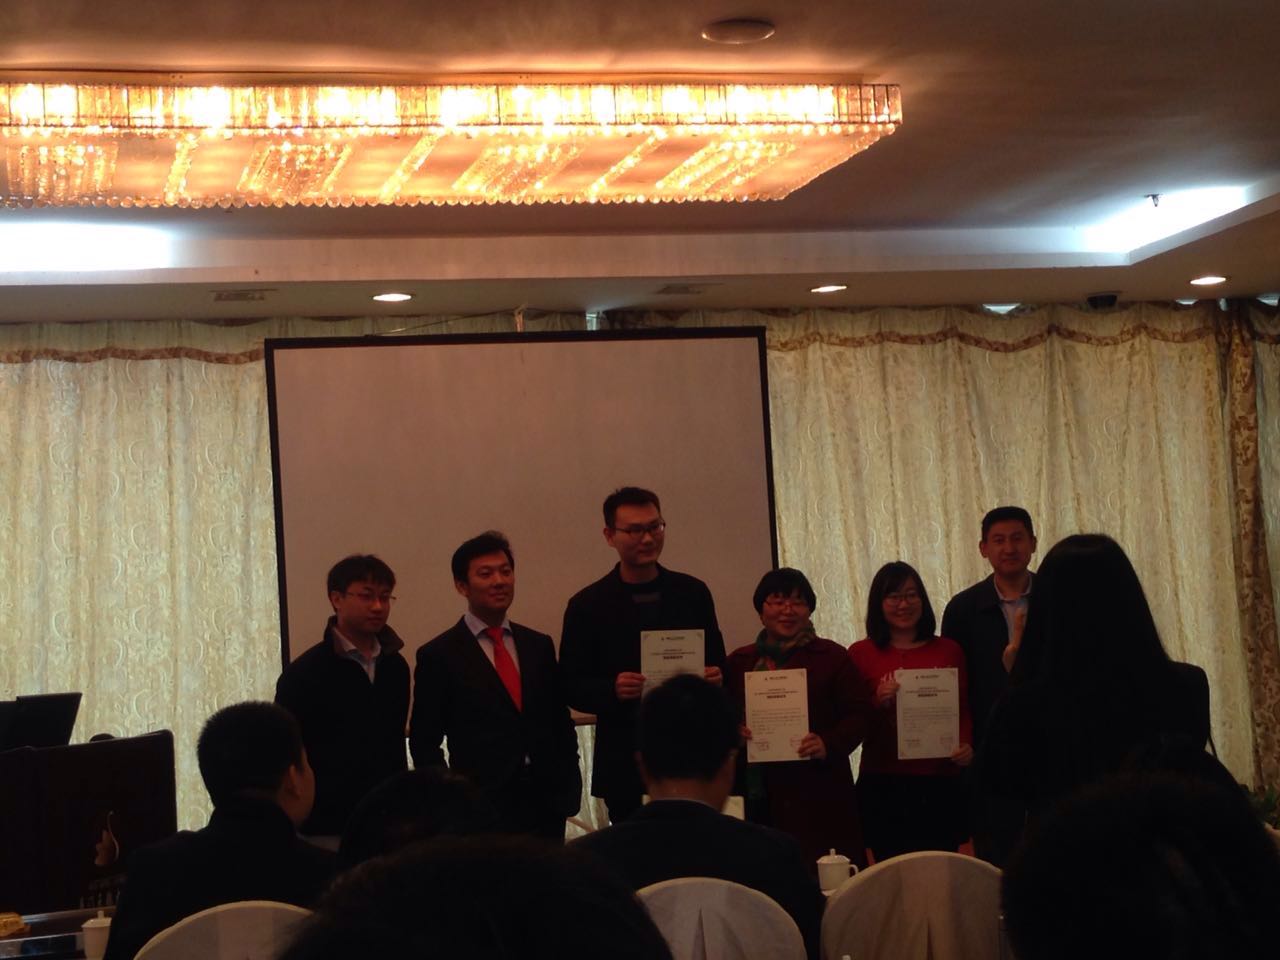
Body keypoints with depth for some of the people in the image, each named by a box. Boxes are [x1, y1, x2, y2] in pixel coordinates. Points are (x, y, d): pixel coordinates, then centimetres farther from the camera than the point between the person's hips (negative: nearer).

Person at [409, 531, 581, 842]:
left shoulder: (539, 645, 12)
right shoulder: (439, 656, 0)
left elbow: (561, 724, 15)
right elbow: (424, 743, 0)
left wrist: (568, 789, 5)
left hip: (546, 807, 4)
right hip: (481, 812, -3)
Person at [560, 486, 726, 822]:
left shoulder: (693, 593, 7)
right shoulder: (587, 605, 0)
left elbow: (717, 664, 14)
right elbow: (572, 687, 0)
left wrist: (716, 678, -8)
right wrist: (612, 689, -19)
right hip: (624, 766, -2)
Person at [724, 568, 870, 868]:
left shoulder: (832, 657, 8)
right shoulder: (739, 662, 16)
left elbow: (859, 714, 2)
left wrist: (828, 744, -14)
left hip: (819, 797, -2)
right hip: (757, 799, 2)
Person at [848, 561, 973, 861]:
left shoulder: (948, 650, 9)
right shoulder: (861, 654, 3)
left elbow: (963, 709, 10)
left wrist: (966, 746, -8)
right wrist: (878, 702, -15)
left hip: (940, 783, 1)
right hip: (883, 785, -1)